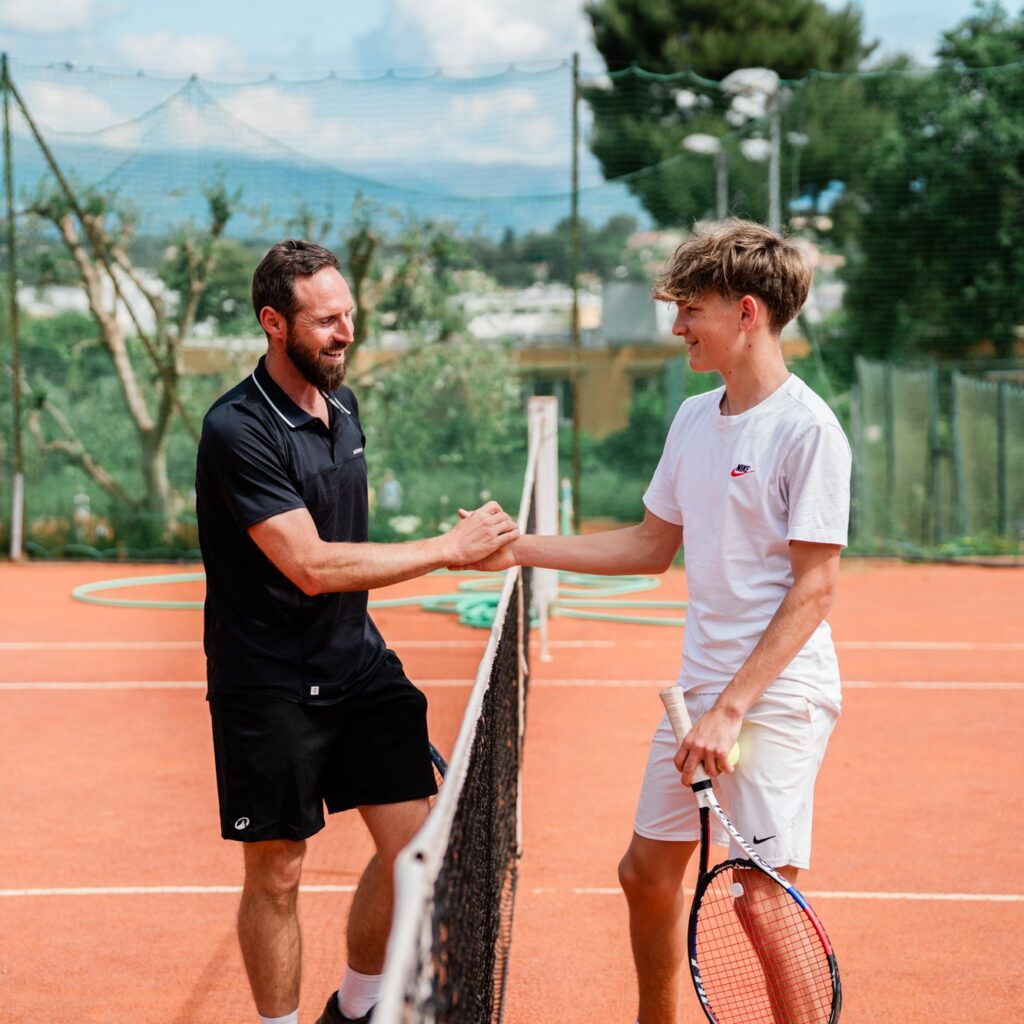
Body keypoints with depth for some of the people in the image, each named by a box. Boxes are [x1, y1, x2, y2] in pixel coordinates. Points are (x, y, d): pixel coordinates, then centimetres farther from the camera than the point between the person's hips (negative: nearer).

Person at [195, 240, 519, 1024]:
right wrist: (450, 549, -21)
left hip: (356, 660, 7)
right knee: (277, 875, 3)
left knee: (413, 841, 3)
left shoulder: (343, 406, 7)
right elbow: (312, 567, -24)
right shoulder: (238, 431, -19)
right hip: (268, 685, -7)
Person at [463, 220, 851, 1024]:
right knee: (648, 871, 13)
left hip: (777, 695, -8)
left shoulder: (807, 428, -14)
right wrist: (522, 551, 13)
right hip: (698, 687, 8)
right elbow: (651, 546, 19)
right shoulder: (694, 417, 10)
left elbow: (814, 588, -17)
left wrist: (732, 708, -20)